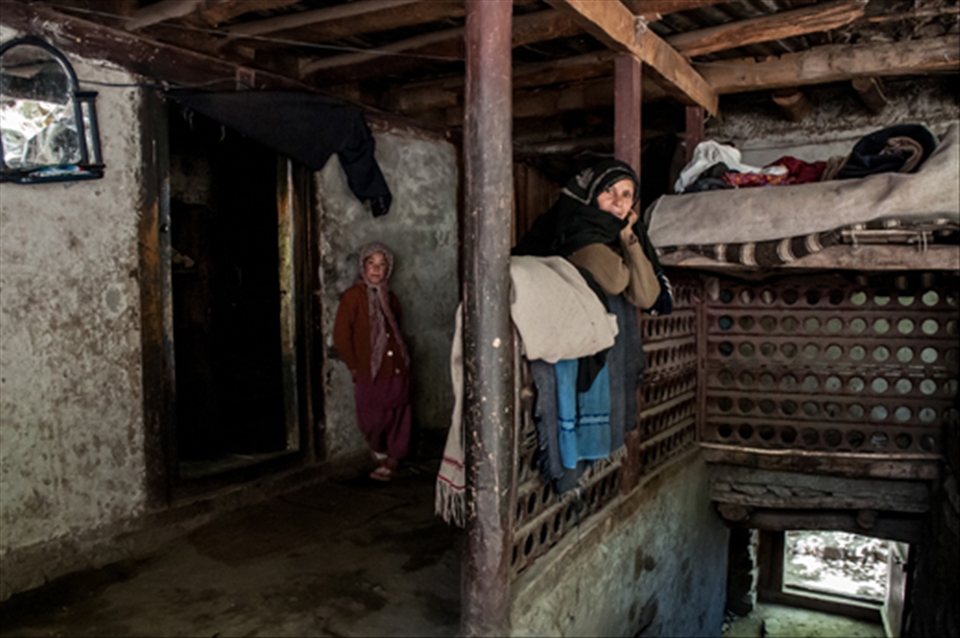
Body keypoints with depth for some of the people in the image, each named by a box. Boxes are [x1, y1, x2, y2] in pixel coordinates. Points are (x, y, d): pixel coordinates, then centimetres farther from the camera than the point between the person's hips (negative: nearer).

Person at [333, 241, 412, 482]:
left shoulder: (390, 298, 11)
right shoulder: (353, 296, -6)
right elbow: (341, 335, -8)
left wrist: (402, 358, 14)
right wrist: (354, 367, -5)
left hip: (396, 370, 5)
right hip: (370, 374, -4)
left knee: (397, 420, 8)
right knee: (373, 422, 3)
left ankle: (390, 461, 27)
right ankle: (383, 459, 30)